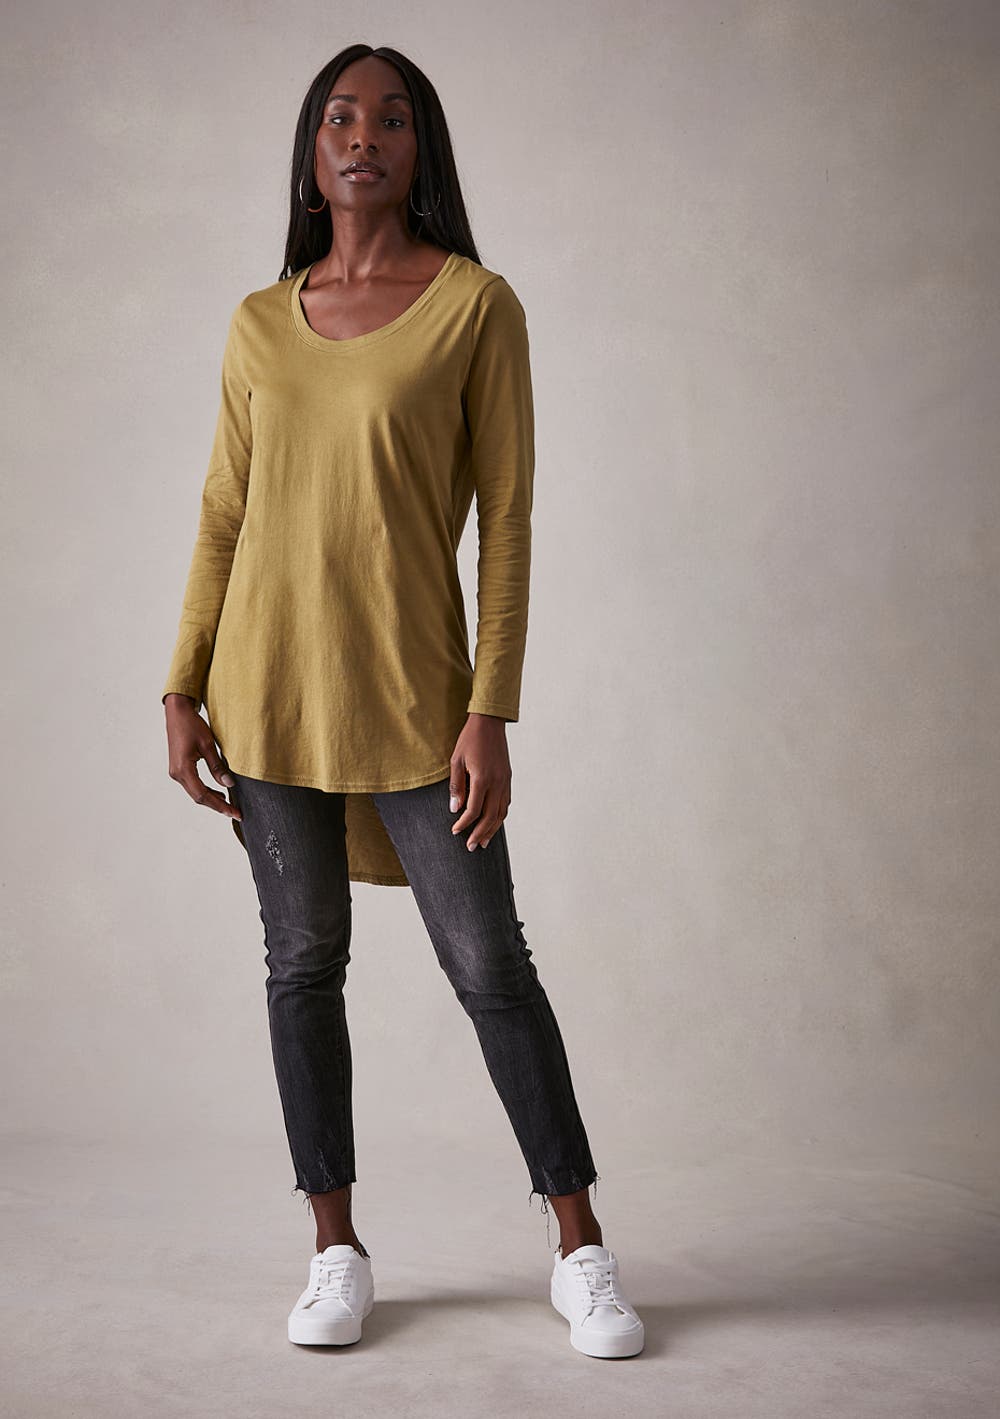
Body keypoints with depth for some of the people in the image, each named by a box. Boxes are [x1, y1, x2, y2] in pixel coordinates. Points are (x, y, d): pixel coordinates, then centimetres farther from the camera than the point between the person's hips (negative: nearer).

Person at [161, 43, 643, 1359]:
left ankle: (584, 1253, 15)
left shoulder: (476, 304, -2)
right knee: (304, 964, 8)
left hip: (410, 691, -3)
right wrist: (185, 690, 6)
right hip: (269, 687, 4)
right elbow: (223, 515, 12)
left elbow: (507, 517, -6)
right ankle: (338, 1250, 23)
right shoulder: (258, 323, 9)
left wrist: (490, 715, -11)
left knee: (491, 968, 0)